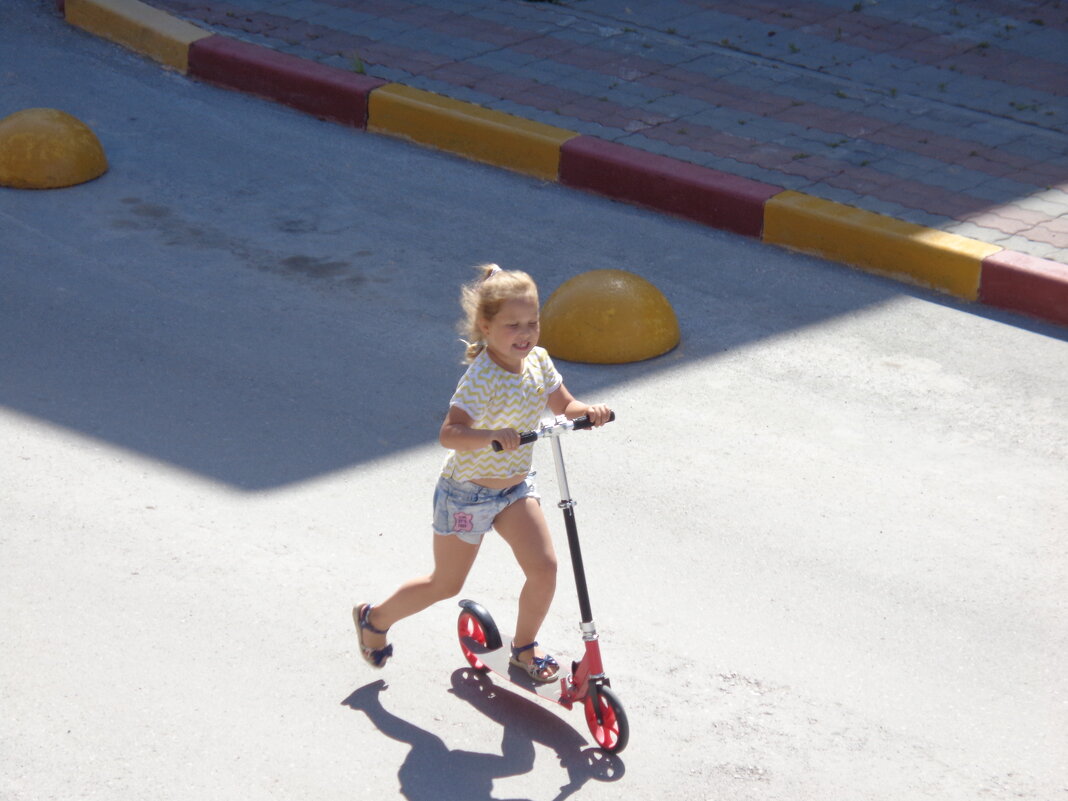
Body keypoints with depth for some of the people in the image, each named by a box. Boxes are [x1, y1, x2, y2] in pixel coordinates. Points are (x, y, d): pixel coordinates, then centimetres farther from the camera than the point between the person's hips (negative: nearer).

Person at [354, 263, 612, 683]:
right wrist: (492, 436, -55)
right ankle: (374, 618, 35)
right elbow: (449, 433, -38)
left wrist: (590, 412, -17)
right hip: (467, 493, -6)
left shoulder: (537, 361, -6)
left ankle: (525, 647, 18)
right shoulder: (482, 377, -28)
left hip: (515, 488, 6)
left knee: (544, 566, -7)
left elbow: (564, 405, 5)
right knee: (446, 583, 9)